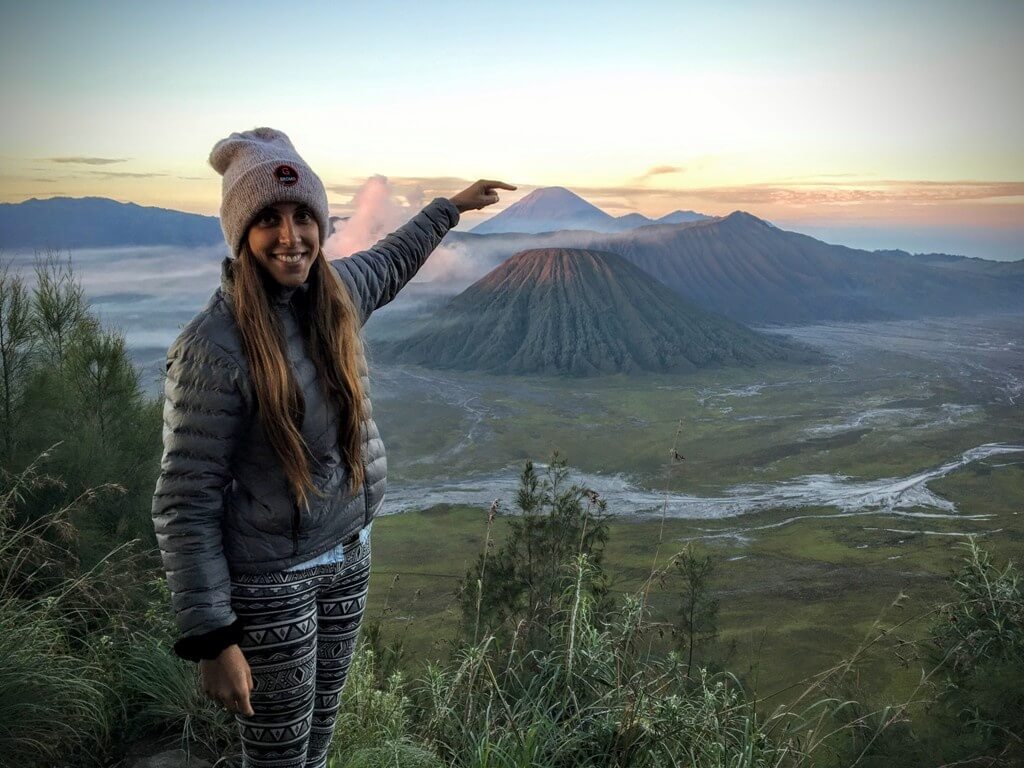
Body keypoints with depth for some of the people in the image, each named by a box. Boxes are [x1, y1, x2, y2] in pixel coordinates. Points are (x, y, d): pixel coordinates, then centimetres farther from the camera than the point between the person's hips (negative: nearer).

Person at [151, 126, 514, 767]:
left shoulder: (337, 291, -4)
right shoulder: (215, 347, -24)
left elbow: (391, 262, 21)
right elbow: (185, 504, -20)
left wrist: (451, 206, 33)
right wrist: (212, 639, -20)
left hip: (349, 553, 6)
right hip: (271, 581, -6)